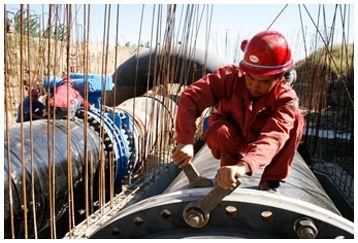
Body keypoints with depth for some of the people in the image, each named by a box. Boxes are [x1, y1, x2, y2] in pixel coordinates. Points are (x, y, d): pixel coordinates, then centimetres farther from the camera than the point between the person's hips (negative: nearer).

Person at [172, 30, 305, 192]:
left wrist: (244, 165, -66)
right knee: (219, 130, -36)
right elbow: (190, 97, -36)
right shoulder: (229, 77, -28)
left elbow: (274, 136, -47)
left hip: (260, 143, 1)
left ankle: (271, 180, -13)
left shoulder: (286, 97, -29)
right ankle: (231, 174, -5)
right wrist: (186, 141, -50)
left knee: (295, 119, -26)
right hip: (229, 140, 0)